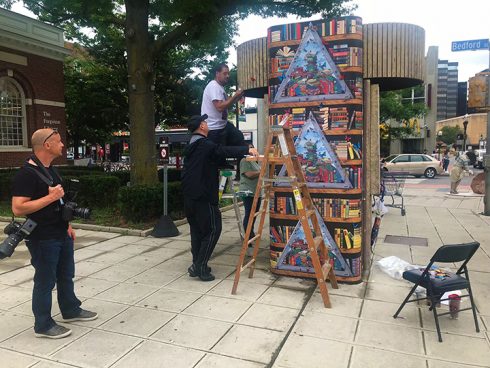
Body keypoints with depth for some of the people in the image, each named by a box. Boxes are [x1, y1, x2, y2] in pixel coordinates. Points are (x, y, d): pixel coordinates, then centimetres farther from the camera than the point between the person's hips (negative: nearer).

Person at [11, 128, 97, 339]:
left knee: (66, 275, 20)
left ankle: (71, 310, 38)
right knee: (45, 281, 4)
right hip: (43, 239, -9)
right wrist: (51, 197, -26)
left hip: (61, 234, 9)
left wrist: (67, 225, 17)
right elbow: (18, 208, -25)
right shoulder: (26, 174, -19)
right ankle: (43, 325, 20)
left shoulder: (50, 170, 11)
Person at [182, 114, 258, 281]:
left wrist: (215, 174, 31)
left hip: (189, 195, 10)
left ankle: (197, 265, 18)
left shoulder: (191, 147, 18)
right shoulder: (205, 144, -12)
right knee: (213, 229, -3)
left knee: (196, 229, 14)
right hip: (203, 196, -9)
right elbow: (224, 151, -22)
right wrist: (247, 149, -20)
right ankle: (200, 266, -3)